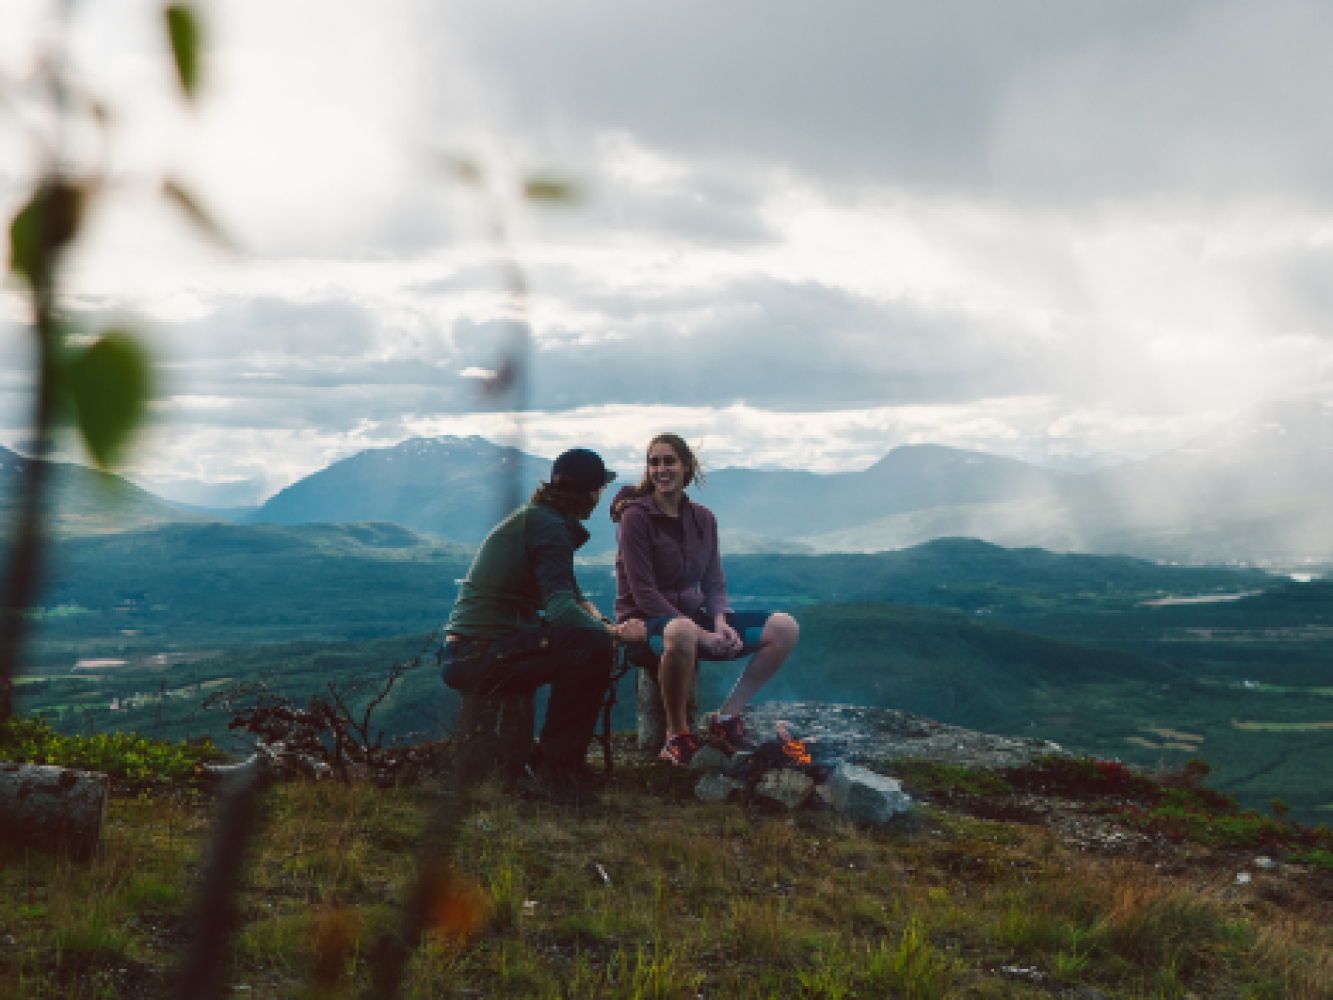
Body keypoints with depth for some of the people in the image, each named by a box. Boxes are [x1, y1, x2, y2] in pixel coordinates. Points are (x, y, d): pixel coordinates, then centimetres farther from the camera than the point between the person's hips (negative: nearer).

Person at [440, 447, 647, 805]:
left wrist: (600, 622, 4)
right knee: (592, 646, -24)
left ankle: (566, 760, 12)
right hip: (478, 654, -11)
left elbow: (574, 597, 23)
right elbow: (560, 607, -25)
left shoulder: (537, 518, 20)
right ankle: (550, 769, -15)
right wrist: (615, 632, -16)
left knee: (598, 638, 15)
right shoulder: (548, 526, -12)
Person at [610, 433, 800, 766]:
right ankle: (676, 735, -23)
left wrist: (720, 622, -13)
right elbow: (644, 593, -16)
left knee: (785, 628, -9)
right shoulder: (635, 517, -10)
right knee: (681, 633, -45)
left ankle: (726, 717, -4)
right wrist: (701, 635, -22)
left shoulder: (703, 519, 10)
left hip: (691, 617, 7)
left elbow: (714, 584, 11)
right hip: (645, 622, -7)